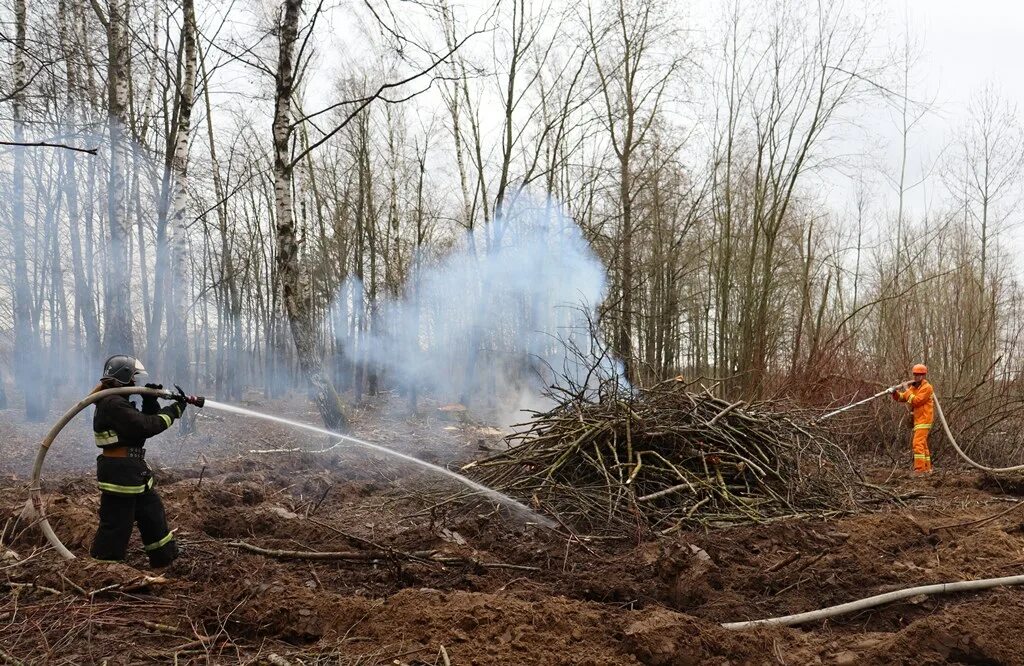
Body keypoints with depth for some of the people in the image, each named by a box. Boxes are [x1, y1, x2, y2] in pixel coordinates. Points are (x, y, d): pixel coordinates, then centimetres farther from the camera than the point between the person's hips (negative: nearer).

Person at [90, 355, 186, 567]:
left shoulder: (118, 402, 15)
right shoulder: (113, 404, -19)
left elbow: (145, 420, 17)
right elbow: (145, 426, -25)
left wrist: (150, 402, 1)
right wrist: (173, 411, -15)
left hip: (134, 475, 11)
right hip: (119, 476, -11)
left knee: (154, 516, 20)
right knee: (115, 528, -4)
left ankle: (167, 561, 32)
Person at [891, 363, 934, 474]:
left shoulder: (927, 387, -10)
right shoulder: (913, 387, 15)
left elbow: (915, 401, -20)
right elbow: (901, 398, 10)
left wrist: (906, 390, -14)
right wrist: (895, 392, -9)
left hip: (923, 420, -9)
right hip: (917, 420, 9)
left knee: (918, 443, -17)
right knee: (923, 445, 14)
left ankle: (919, 469, -20)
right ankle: (927, 468, 21)